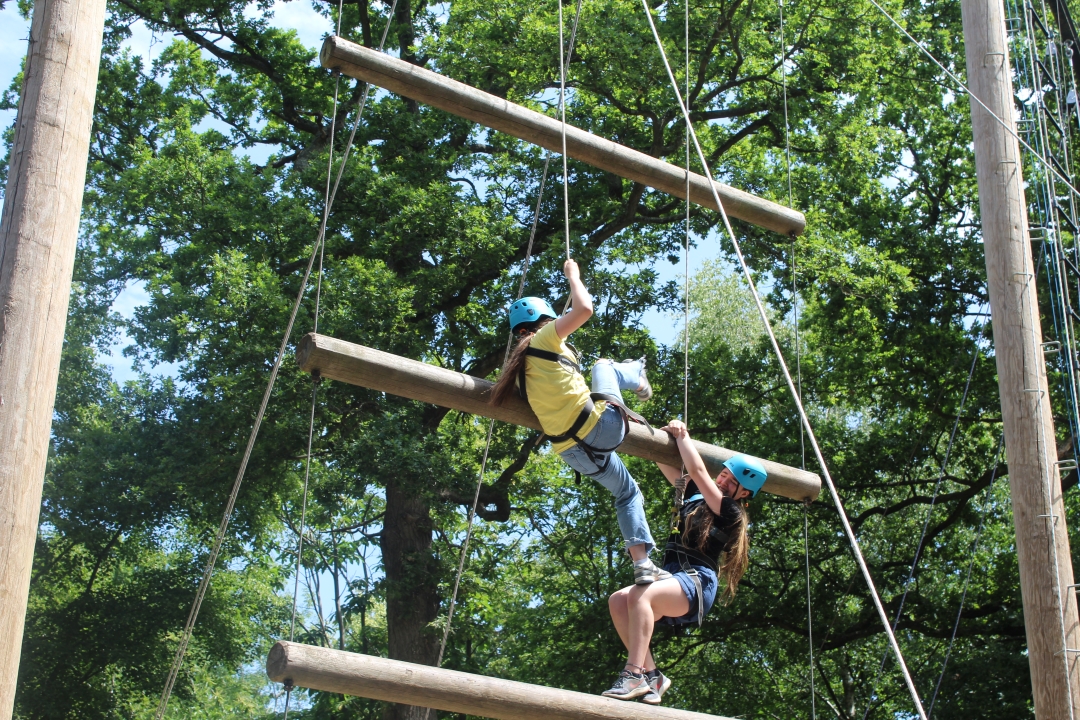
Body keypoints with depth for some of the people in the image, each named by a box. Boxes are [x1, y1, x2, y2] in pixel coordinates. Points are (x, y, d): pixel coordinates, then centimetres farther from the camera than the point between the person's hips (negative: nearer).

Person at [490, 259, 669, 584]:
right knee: (604, 366, 22)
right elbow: (584, 308, -18)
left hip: (574, 453, 7)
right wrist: (572, 274, 0)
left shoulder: (520, 367, 15)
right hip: (601, 426, -7)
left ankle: (642, 564, 17)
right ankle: (639, 379, 55)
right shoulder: (544, 339, -6)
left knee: (627, 491, 26)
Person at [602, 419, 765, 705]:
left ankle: (634, 675, -40)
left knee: (639, 594, -36)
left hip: (695, 582, -8)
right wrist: (664, 438, 15)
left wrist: (682, 436, 2)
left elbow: (697, 470, -9)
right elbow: (668, 467, 31)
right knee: (618, 600, -20)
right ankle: (651, 674, -19)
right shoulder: (696, 495, 22)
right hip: (673, 580, 8)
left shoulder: (729, 511, -1)